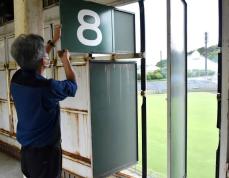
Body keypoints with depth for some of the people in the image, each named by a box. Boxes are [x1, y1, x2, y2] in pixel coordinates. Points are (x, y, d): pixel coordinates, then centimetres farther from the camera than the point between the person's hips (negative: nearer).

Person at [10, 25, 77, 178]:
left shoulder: (16, 79, -9)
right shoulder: (47, 87, -29)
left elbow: (34, 60, 12)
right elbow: (72, 85, -7)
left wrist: (54, 41, 21)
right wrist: (66, 60, 8)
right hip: (45, 152, -6)